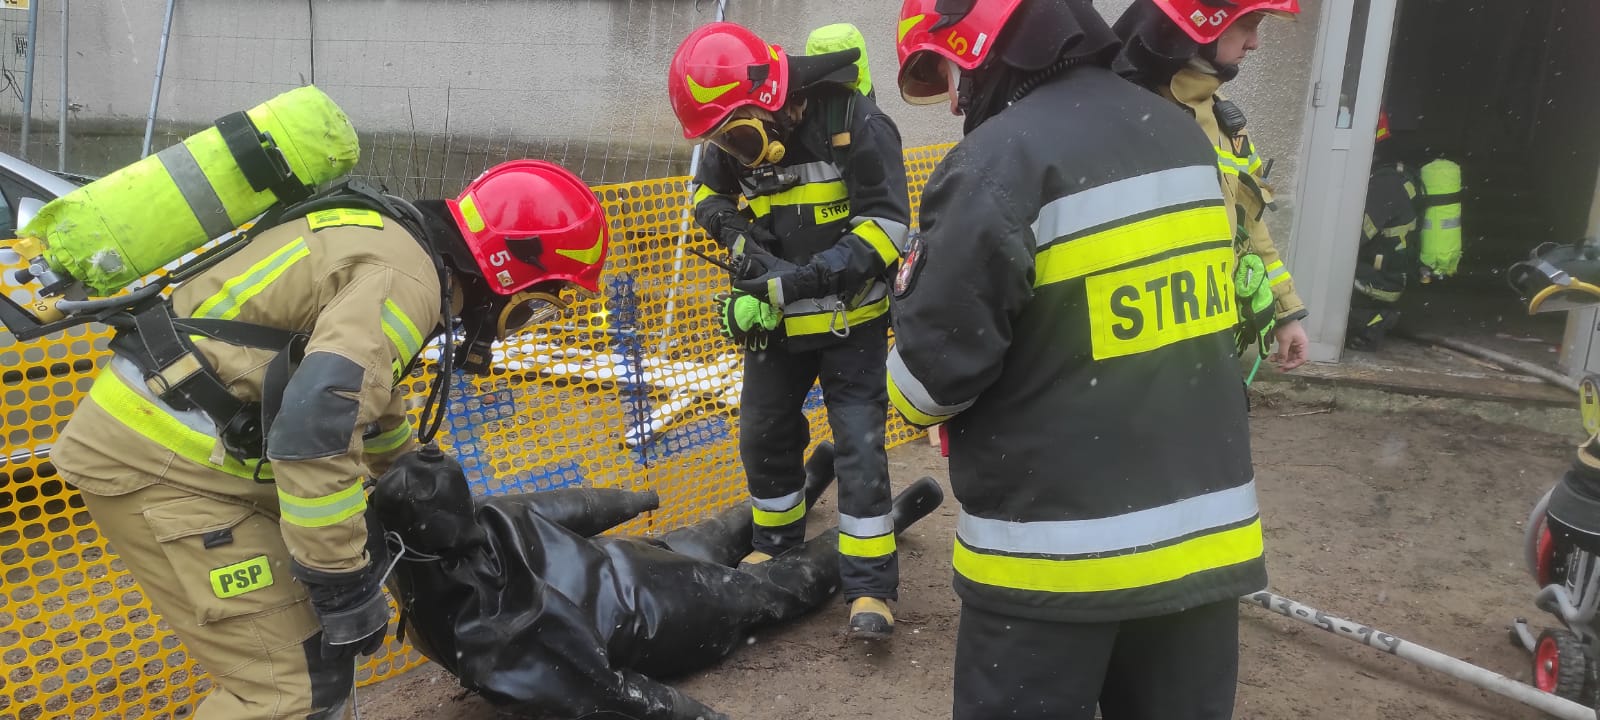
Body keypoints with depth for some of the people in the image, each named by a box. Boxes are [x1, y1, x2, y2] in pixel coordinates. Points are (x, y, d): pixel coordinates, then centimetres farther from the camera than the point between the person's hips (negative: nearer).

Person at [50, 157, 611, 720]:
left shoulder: (395, 244, 14)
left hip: (157, 434, 10)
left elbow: (367, 395, 28)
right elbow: (315, 425, -32)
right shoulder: (403, 275, -19)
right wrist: (345, 583, -22)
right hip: (160, 460, -10)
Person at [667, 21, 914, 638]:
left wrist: (798, 280, -28)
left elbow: (885, 229, -23)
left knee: (859, 447, -5)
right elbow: (710, 195, 14)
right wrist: (736, 234, -10)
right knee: (764, 436, 14)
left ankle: (871, 586, 5)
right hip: (775, 321, 5)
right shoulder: (733, 142, -5)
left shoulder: (855, 124, -22)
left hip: (850, 321, -5)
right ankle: (777, 545, 36)